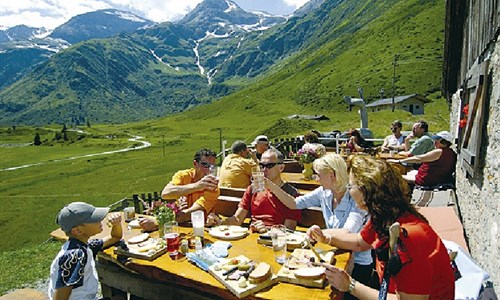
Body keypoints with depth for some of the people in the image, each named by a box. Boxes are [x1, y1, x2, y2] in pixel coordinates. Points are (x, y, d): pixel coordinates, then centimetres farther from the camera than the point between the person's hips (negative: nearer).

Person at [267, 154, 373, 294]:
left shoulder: (356, 198, -21)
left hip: (358, 264, -5)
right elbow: (294, 203, 1)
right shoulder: (324, 193, -3)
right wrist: (270, 186, -6)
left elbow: (347, 233, -31)